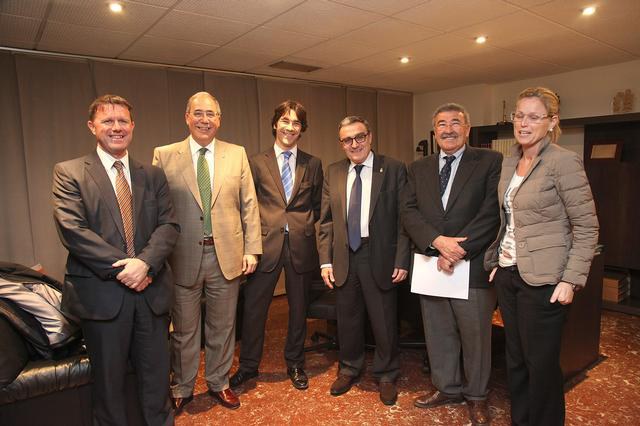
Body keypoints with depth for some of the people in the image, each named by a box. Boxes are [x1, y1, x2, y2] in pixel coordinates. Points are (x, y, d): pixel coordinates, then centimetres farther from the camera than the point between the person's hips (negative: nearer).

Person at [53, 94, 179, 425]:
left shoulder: (153, 175, 9)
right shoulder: (69, 173, 0)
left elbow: (169, 224, 0)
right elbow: (72, 229, -11)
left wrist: (145, 262, -17)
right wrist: (122, 268, -16)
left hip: (151, 290, 3)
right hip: (101, 293, -2)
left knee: (156, 374, 15)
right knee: (108, 377, 14)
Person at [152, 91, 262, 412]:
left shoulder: (237, 154, 5)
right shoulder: (164, 156, 0)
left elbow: (249, 205, 4)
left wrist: (251, 249, 0)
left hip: (227, 255, 2)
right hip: (183, 257, -1)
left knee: (222, 326, 15)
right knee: (184, 329, 14)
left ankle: (218, 383, 36)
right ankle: (181, 389, 35)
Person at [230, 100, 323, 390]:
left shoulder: (313, 165, 8)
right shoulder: (257, 162, 4)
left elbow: (317, 206, 12)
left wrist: (306, 228, 0)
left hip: (301, 245, 1)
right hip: (266, 243, -1)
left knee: (298, 308, 13)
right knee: (253, 307, 5)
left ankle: (295, 364, 33)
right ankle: (248, 365, 26)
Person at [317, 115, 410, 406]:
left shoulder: (394, 170, -3)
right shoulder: (333, 173, 7)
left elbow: (404, 218, -5)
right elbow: (326, 221, 7)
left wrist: (402, 260, -10)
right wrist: (326, 260, 1)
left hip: (380, 257, -3)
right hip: (344, 258, 3)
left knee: (384, 321, 10)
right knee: (348, 319, 17)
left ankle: (386, 375, 33)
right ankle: (349, 369, 40)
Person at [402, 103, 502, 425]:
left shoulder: (490, 162, -1)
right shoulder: (418, 169, 10)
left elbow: (491, 213, -10)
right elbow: (408, 212, 0)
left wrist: (459, 250, -16)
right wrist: (438, 241, -15)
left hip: (473, 266, -3)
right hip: (430, 265, 4)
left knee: (475, 335, 10)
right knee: (438, 334, 15)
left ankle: (476, 396, 32)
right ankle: (447, 388, 36)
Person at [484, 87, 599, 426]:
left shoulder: (564, 162, -12)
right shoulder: (510, 162, 9)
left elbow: (587, 227, -11)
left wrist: (571, 280, -15)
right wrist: (497, 261, 10)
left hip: (542, 280, -6)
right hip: (508, 274, 7)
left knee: (541, 362, 7)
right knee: (515, 357, 17)